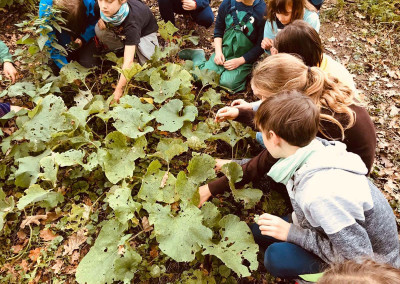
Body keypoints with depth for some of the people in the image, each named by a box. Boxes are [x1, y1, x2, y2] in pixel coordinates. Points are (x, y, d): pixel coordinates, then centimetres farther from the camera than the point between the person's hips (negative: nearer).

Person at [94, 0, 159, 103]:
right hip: (119, 30, 5)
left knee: (144, 63, -31)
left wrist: (119, 90, -48)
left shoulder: (131, 21, -45)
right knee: (100, 29, -24)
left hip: (145, 32, -5)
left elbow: (128, 61, -47)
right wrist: (101, 19, -22)